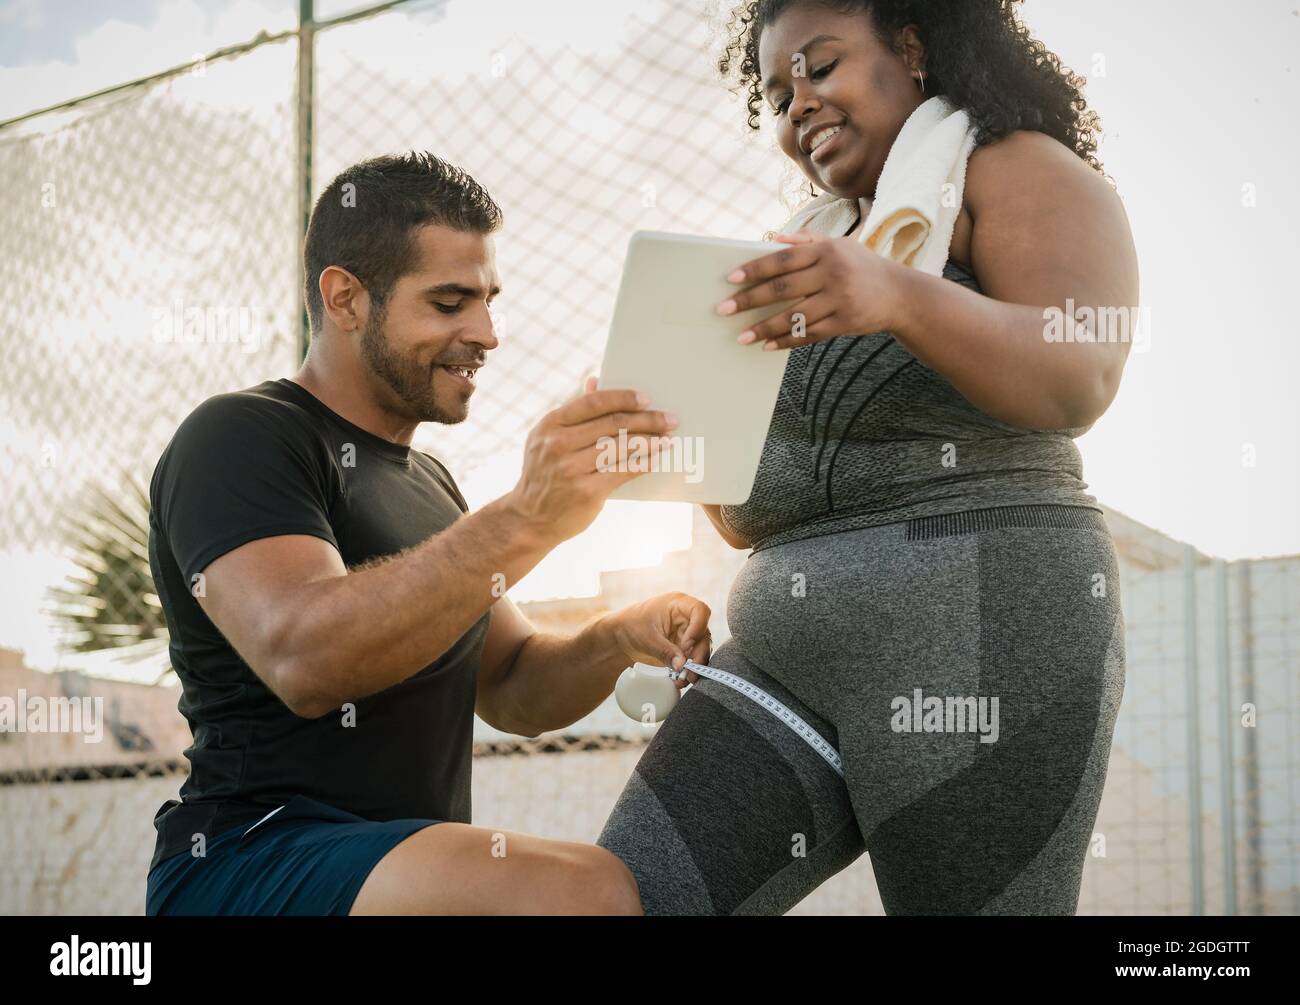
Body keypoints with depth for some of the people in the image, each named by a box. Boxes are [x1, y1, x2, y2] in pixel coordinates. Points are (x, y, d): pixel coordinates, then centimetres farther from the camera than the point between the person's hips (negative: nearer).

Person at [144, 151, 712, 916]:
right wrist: (524, 521, -37)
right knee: (585, 894, -32)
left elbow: (512, 691, 16)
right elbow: (303, 657, -27)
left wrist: (617, 640, -5)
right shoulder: (239, 440, -9)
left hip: (410, 867, 9)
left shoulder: (427, 481, 19)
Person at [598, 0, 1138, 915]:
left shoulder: (1023, 171, 4)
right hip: (792, 657, 7)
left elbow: (1077, 383, -16)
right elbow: (751, 517, 25)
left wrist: (898, 297, -33)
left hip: (982, 633, -7)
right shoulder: (837, 257, 26)